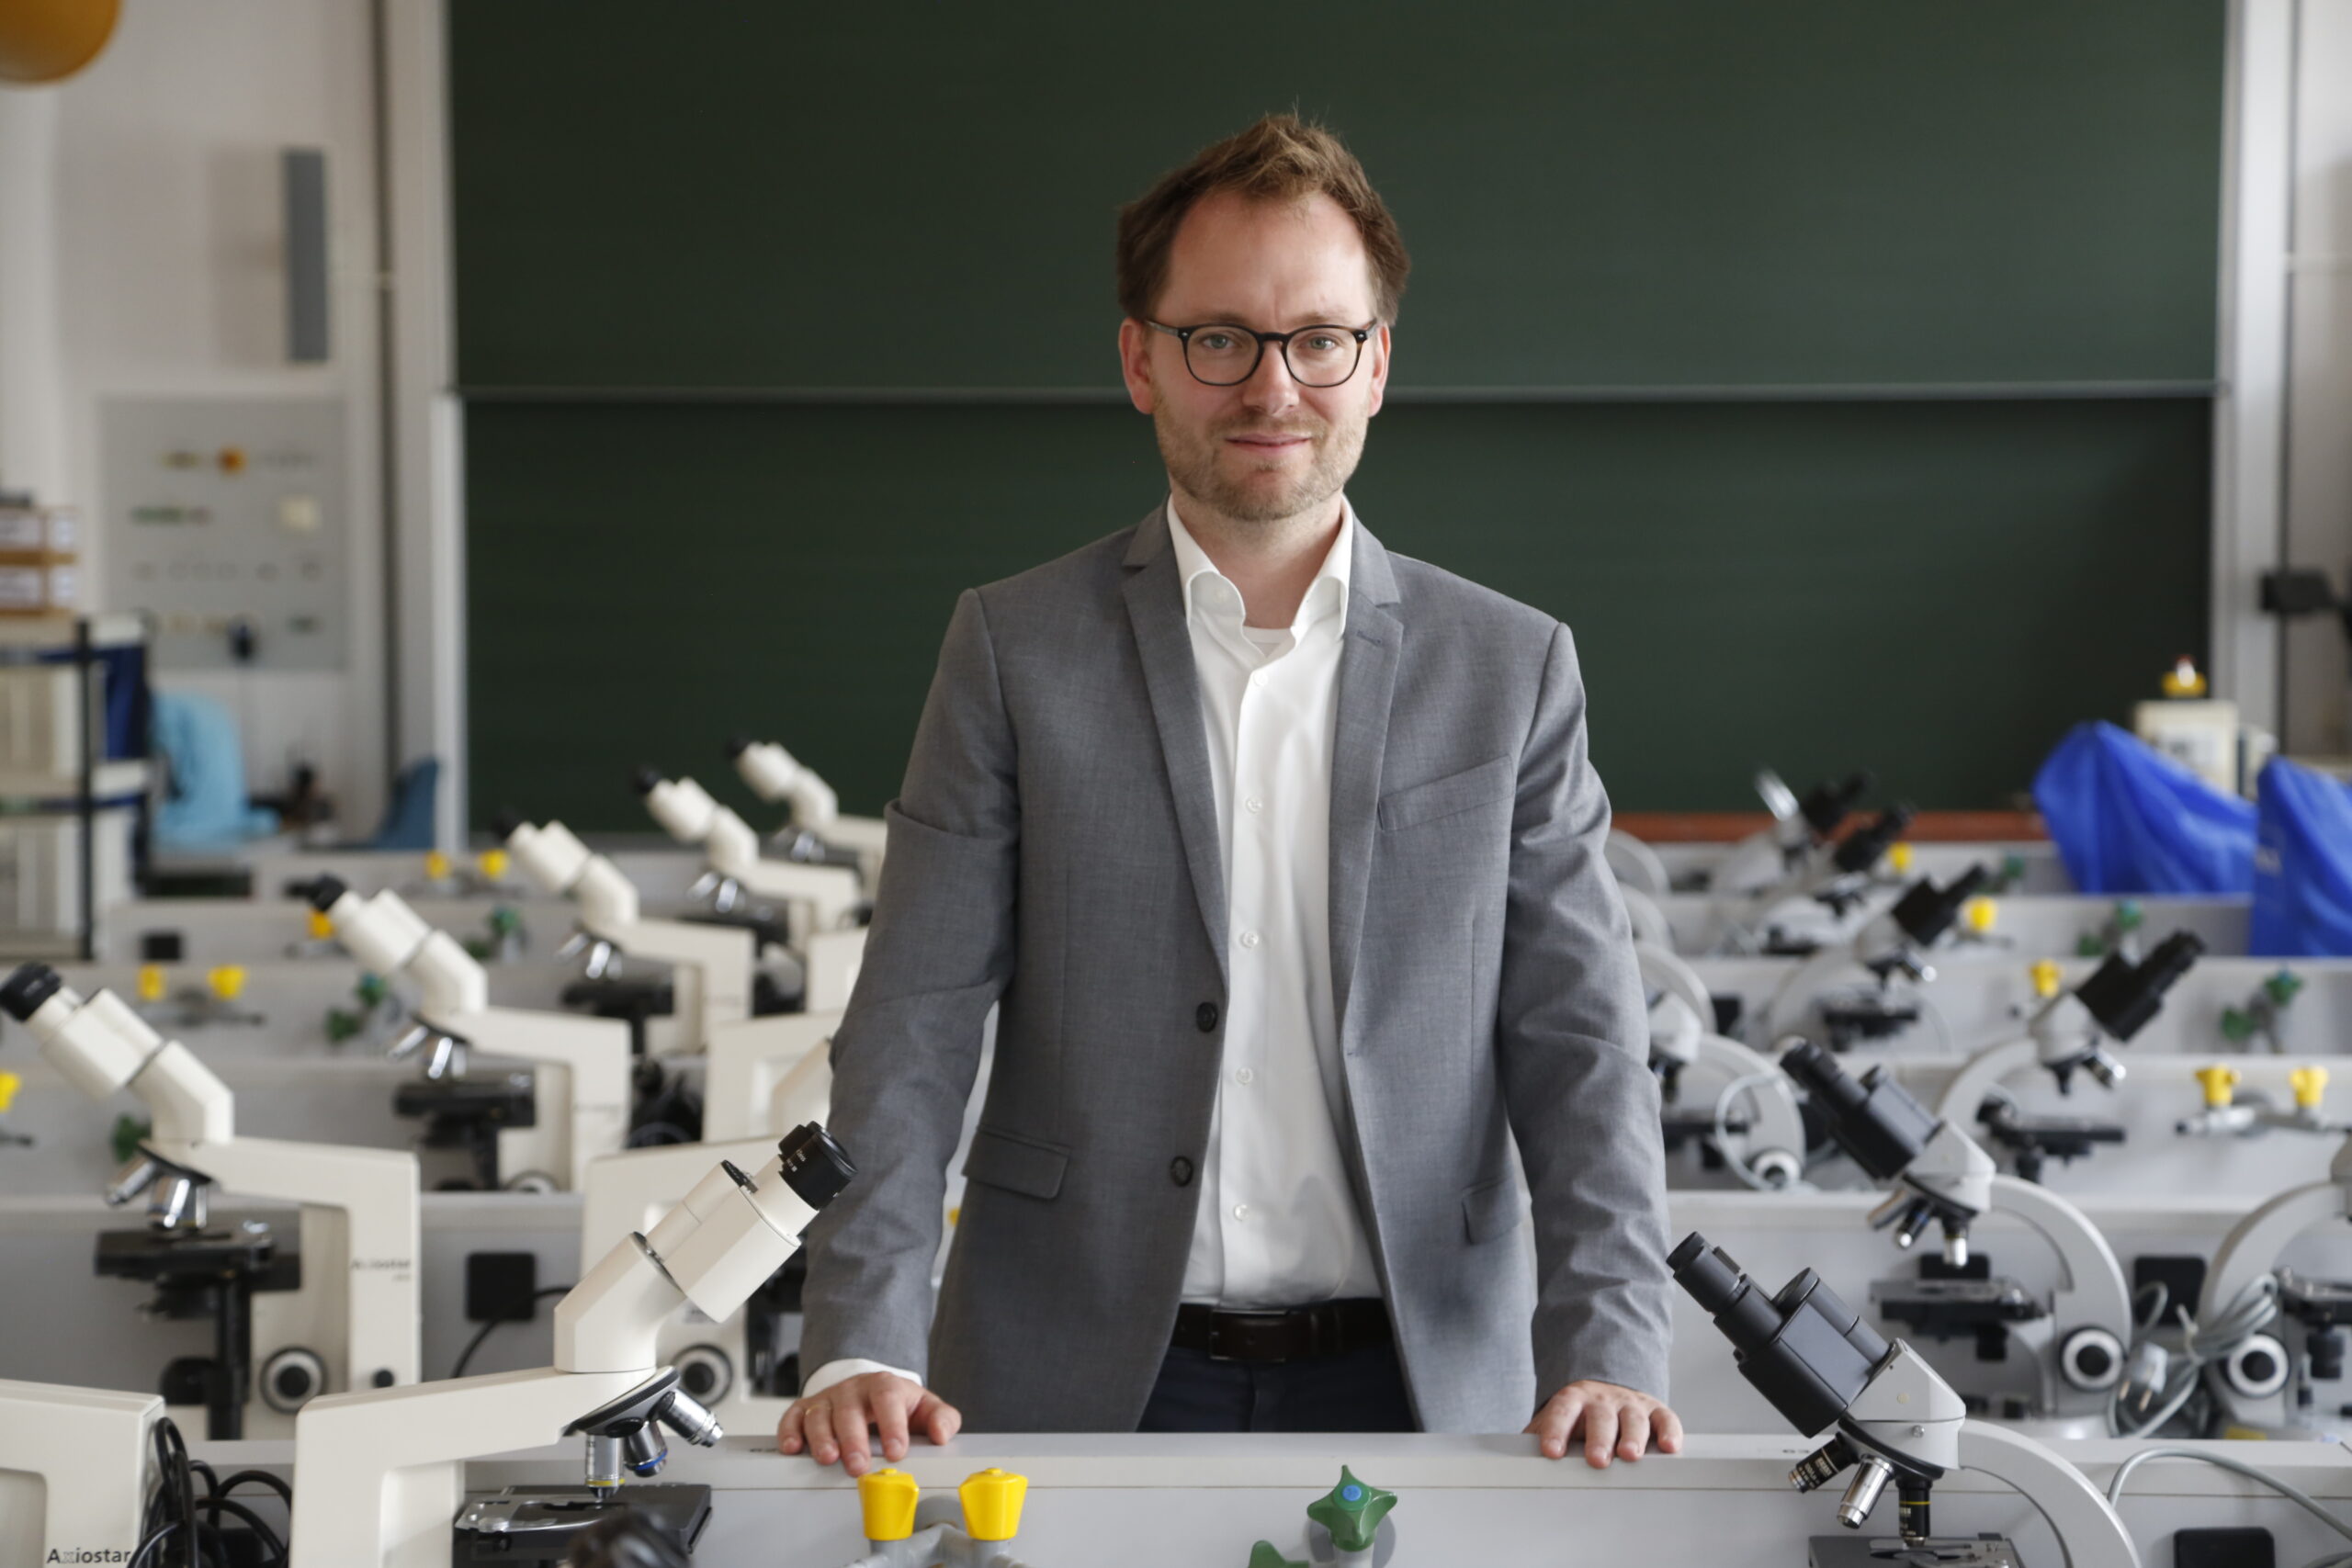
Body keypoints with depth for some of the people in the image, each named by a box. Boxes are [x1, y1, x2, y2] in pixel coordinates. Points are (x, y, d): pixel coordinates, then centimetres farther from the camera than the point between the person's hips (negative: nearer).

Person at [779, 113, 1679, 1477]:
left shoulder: (1512, 671, 5)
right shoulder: (1018, 649, 3)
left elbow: (1581, 1045, 1)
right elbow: (916, 1030, -2)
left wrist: (1606, 1354, -12)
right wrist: (863, 1348, -13)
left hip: (1415, 1384, 1)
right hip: (1082, 1388, -1)